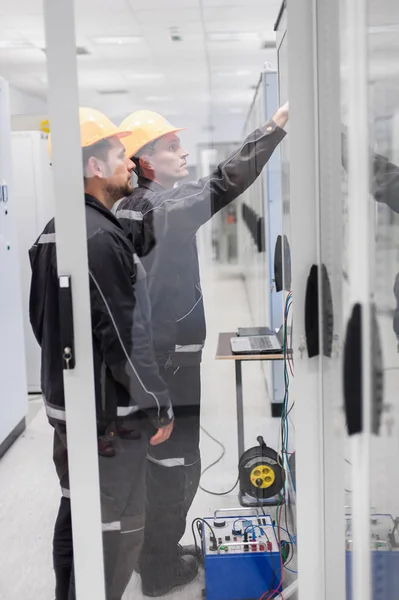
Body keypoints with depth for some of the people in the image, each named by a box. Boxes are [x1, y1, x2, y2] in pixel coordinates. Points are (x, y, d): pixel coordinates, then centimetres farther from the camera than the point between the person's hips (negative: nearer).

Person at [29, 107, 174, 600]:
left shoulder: (52, 232, 10)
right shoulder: (101, 236, -21)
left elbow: (40, 319, 17)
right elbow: (125, 334, -22)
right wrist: (158, 405, -13)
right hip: (108, 412, -10)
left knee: (76, 518, 20)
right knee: (116, 530, 1)